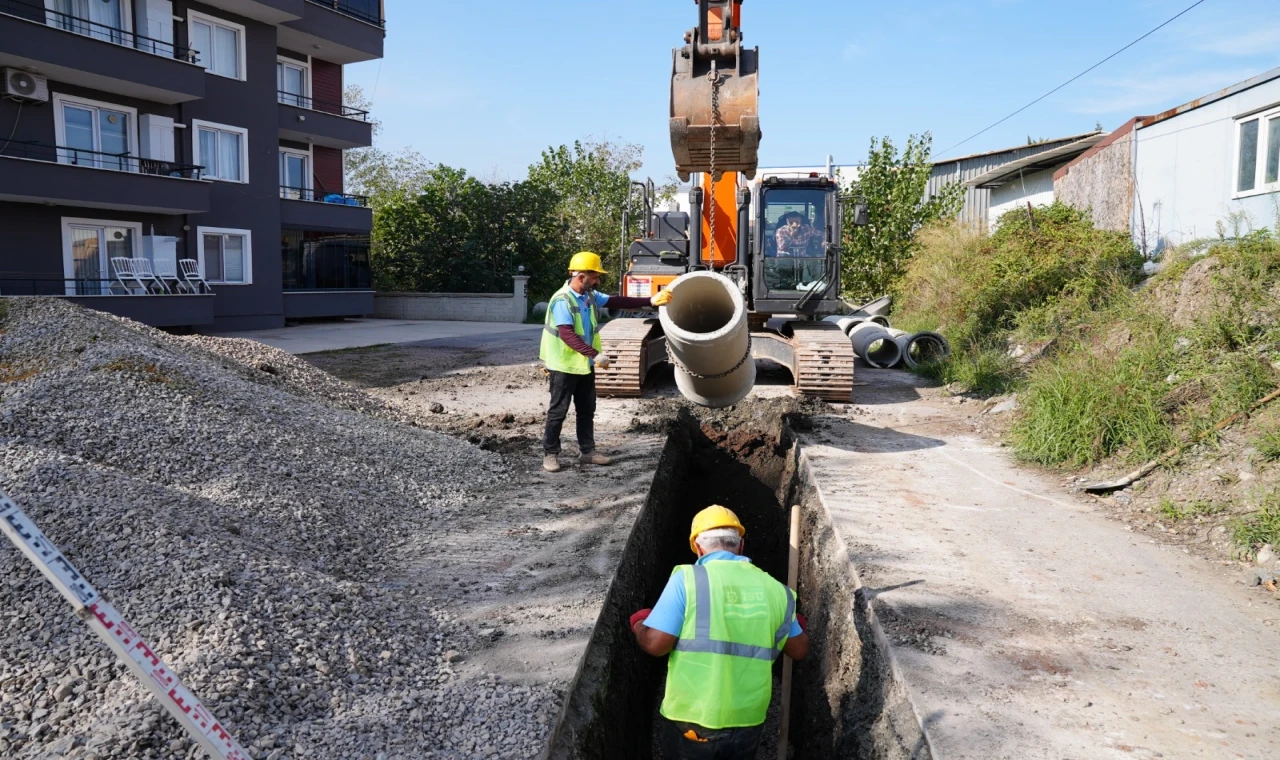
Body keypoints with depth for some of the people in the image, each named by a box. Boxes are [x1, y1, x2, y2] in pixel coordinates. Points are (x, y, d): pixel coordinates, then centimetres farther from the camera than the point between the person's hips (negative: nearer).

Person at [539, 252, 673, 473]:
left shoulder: (590, 296, 4)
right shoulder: (562, 301, -22)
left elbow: (617, 302, 6)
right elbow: (567, 334, -32)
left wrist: (649, 301, 0)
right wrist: (595, 354, -39)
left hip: (585, 364, 8)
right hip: (564, 366, -8)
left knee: (587, 409, 13)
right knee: (558, 411, 0)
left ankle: (587, 451, 23)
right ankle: (550, 454, 10)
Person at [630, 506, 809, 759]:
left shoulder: (688, 578, -12)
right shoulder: (773, 588, 0)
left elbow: (655, 643, -17)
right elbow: (799, 650, 10)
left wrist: (638, 624, 6)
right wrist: (798, 625, 32)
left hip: (691, 718, -3)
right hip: (748, 720, 3)